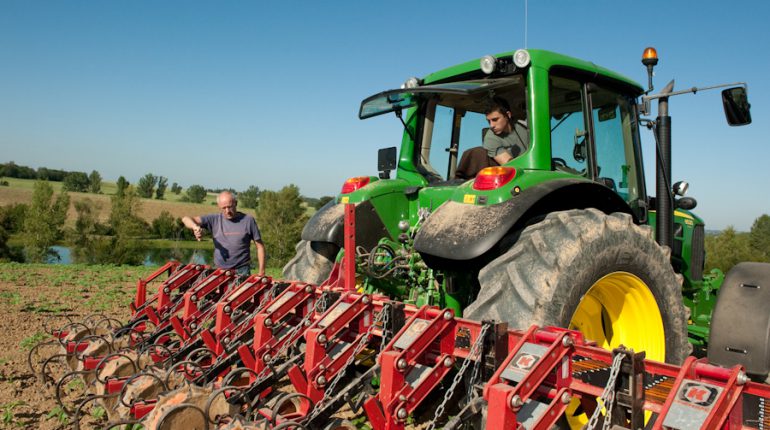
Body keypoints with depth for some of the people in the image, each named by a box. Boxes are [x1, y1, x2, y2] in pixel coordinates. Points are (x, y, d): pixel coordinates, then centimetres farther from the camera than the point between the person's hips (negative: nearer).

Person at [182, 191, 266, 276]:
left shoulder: (248, 220, -1)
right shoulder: (214, 220, 3)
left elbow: (260, 246, 3)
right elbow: (186, 219, -2)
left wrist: (261, 271, -4)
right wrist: (195, 227, -25)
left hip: (241, 271, -2)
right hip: (219, 271, 2)